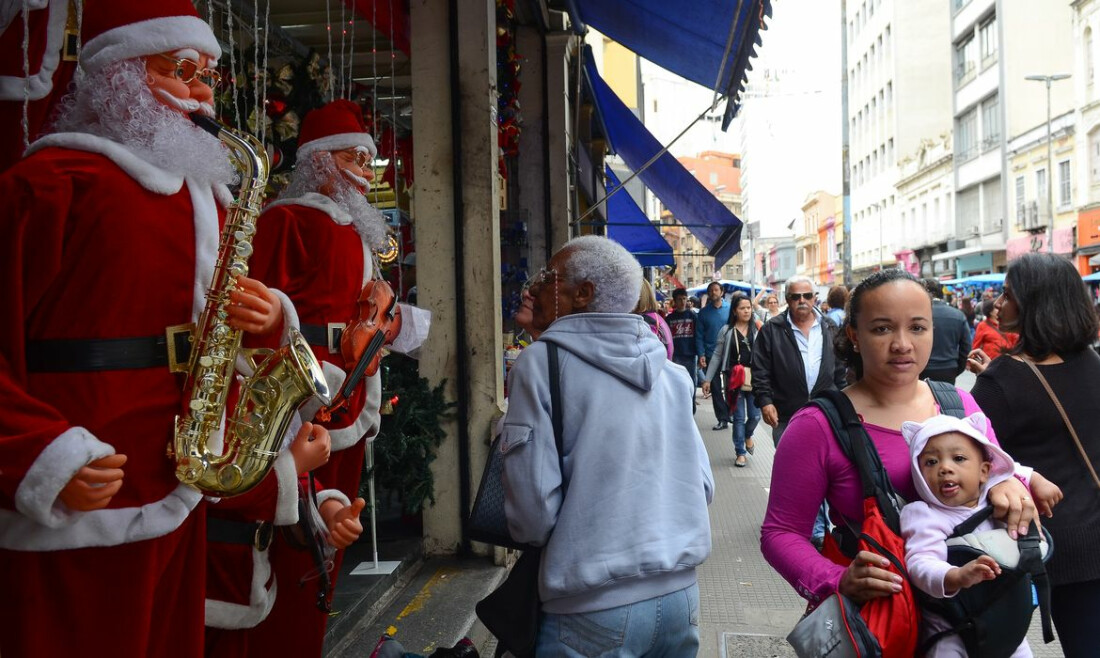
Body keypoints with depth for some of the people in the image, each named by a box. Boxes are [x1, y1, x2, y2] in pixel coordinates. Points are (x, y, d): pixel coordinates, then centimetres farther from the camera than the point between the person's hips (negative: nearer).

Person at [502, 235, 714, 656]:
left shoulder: (542, 362, -11)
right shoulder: (671, 372, 4)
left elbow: (532, 512, -14)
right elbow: (703, 487, 5)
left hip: (595, 609, -5)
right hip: (680, 594, 5)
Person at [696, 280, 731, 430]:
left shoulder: (730, 309, 1)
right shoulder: (703, 312, 4)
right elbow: (699, 335, 4)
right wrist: (701, 354, -7)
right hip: (710, 355, 2)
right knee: (715, 388, 5)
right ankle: (723, 419, 12)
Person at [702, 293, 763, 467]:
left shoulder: (757, 328, 3)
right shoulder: (727, 331, 2)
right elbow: (717, 355, 5)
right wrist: (707, 379, 4)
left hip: (755, 378, 1)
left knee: (755, 416, 4)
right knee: (739, 417, 5)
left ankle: (748, 435, 38)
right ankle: (740, 452, 18)